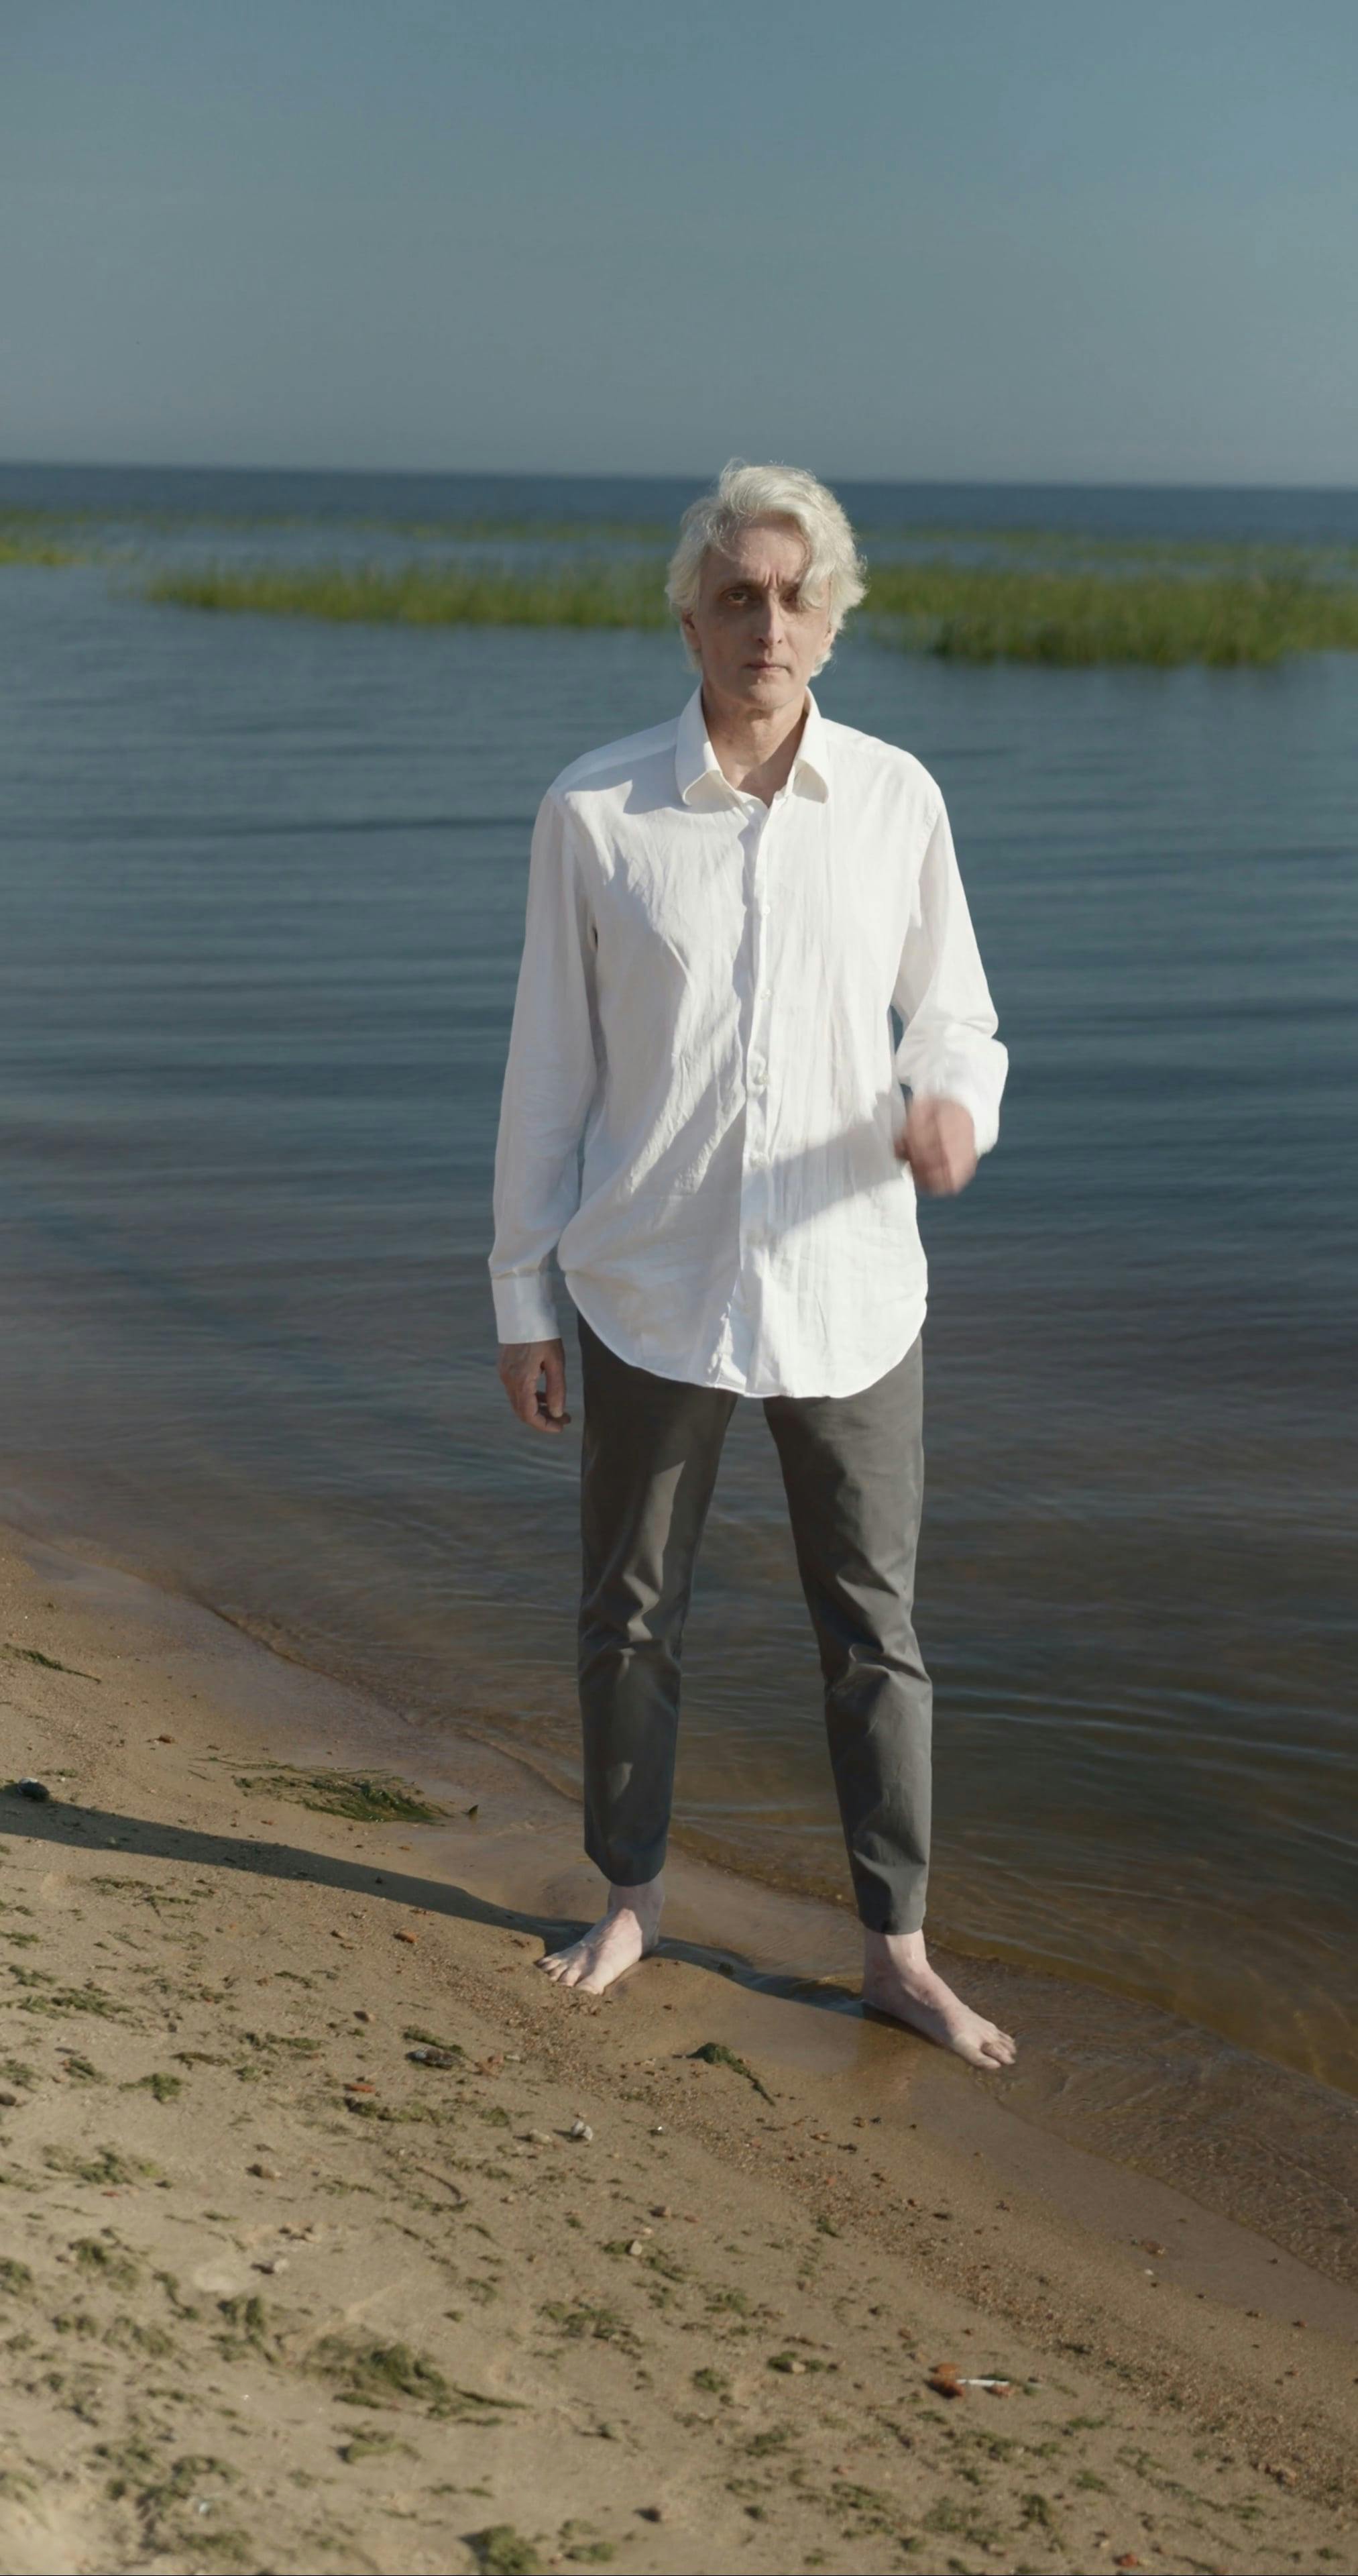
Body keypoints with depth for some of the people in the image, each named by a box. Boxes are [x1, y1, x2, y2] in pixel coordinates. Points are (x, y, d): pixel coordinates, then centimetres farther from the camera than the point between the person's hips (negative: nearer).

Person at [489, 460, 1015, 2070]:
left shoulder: (895, 801, -3)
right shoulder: (595, 811, -6)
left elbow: (954, 1020, 5)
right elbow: (549, 1067, -1)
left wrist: (952, 1108, -20)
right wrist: (520, 1297, 0)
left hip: (847, 1283, 1)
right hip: (654, 1286, 0)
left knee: (874, 1622, 8)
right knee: (629, 1609, 13)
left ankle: (897, 1949, 23)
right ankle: (629, 1898, 34)